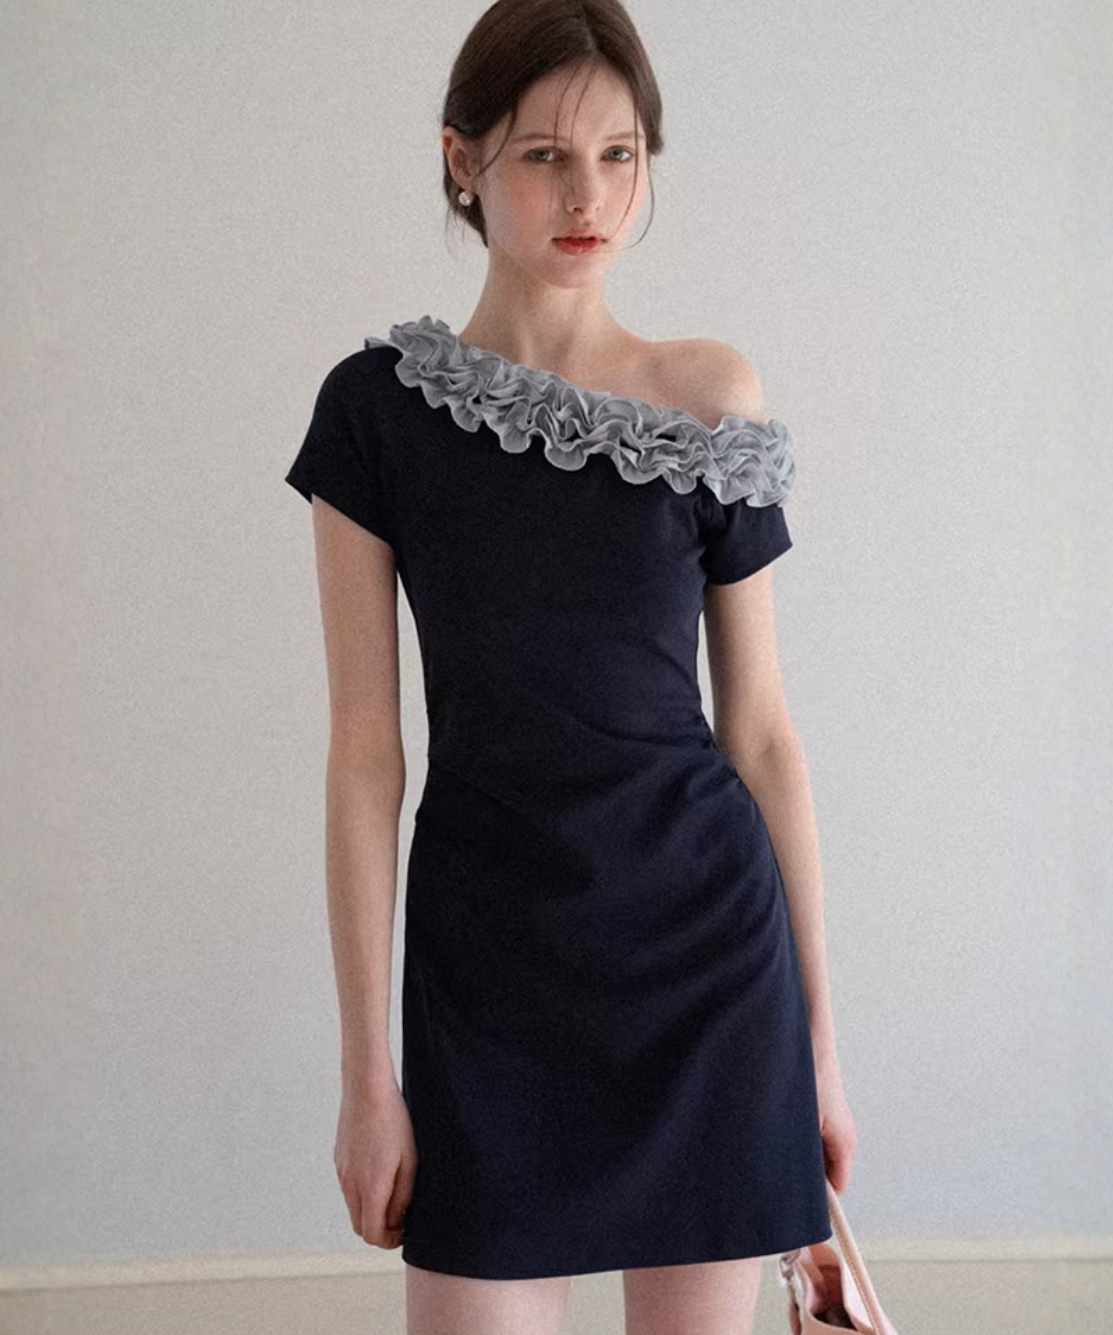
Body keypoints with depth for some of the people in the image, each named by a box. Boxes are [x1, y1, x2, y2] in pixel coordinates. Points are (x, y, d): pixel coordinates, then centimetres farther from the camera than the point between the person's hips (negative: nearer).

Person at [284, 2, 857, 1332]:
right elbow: (364, 747, -2)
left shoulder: (711, 398, 0)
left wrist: (819, 1033, 5)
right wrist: (366, 1066, -3)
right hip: (488, 966, 0)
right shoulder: (380, 403, -2)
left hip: (707, 943, 1)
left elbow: (761, 727, 4)